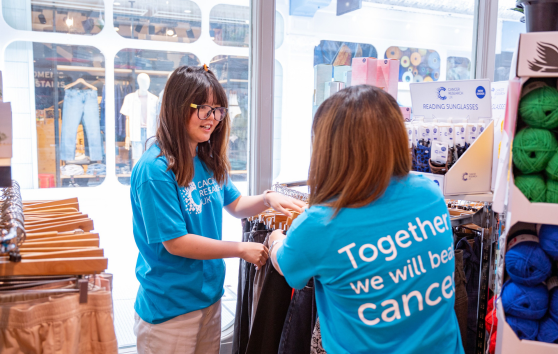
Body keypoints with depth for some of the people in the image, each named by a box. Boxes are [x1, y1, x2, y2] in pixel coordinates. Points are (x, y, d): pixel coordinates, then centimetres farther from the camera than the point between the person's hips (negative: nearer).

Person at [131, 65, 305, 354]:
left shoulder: (209, 160, 2)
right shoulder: (154, 170, -22)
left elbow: (234, 204, 15)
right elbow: (176, 242, -23)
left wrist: (267, 199, -6)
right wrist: (242, 249, -18)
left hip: (210, 295, 7)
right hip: (169, 307, -7)